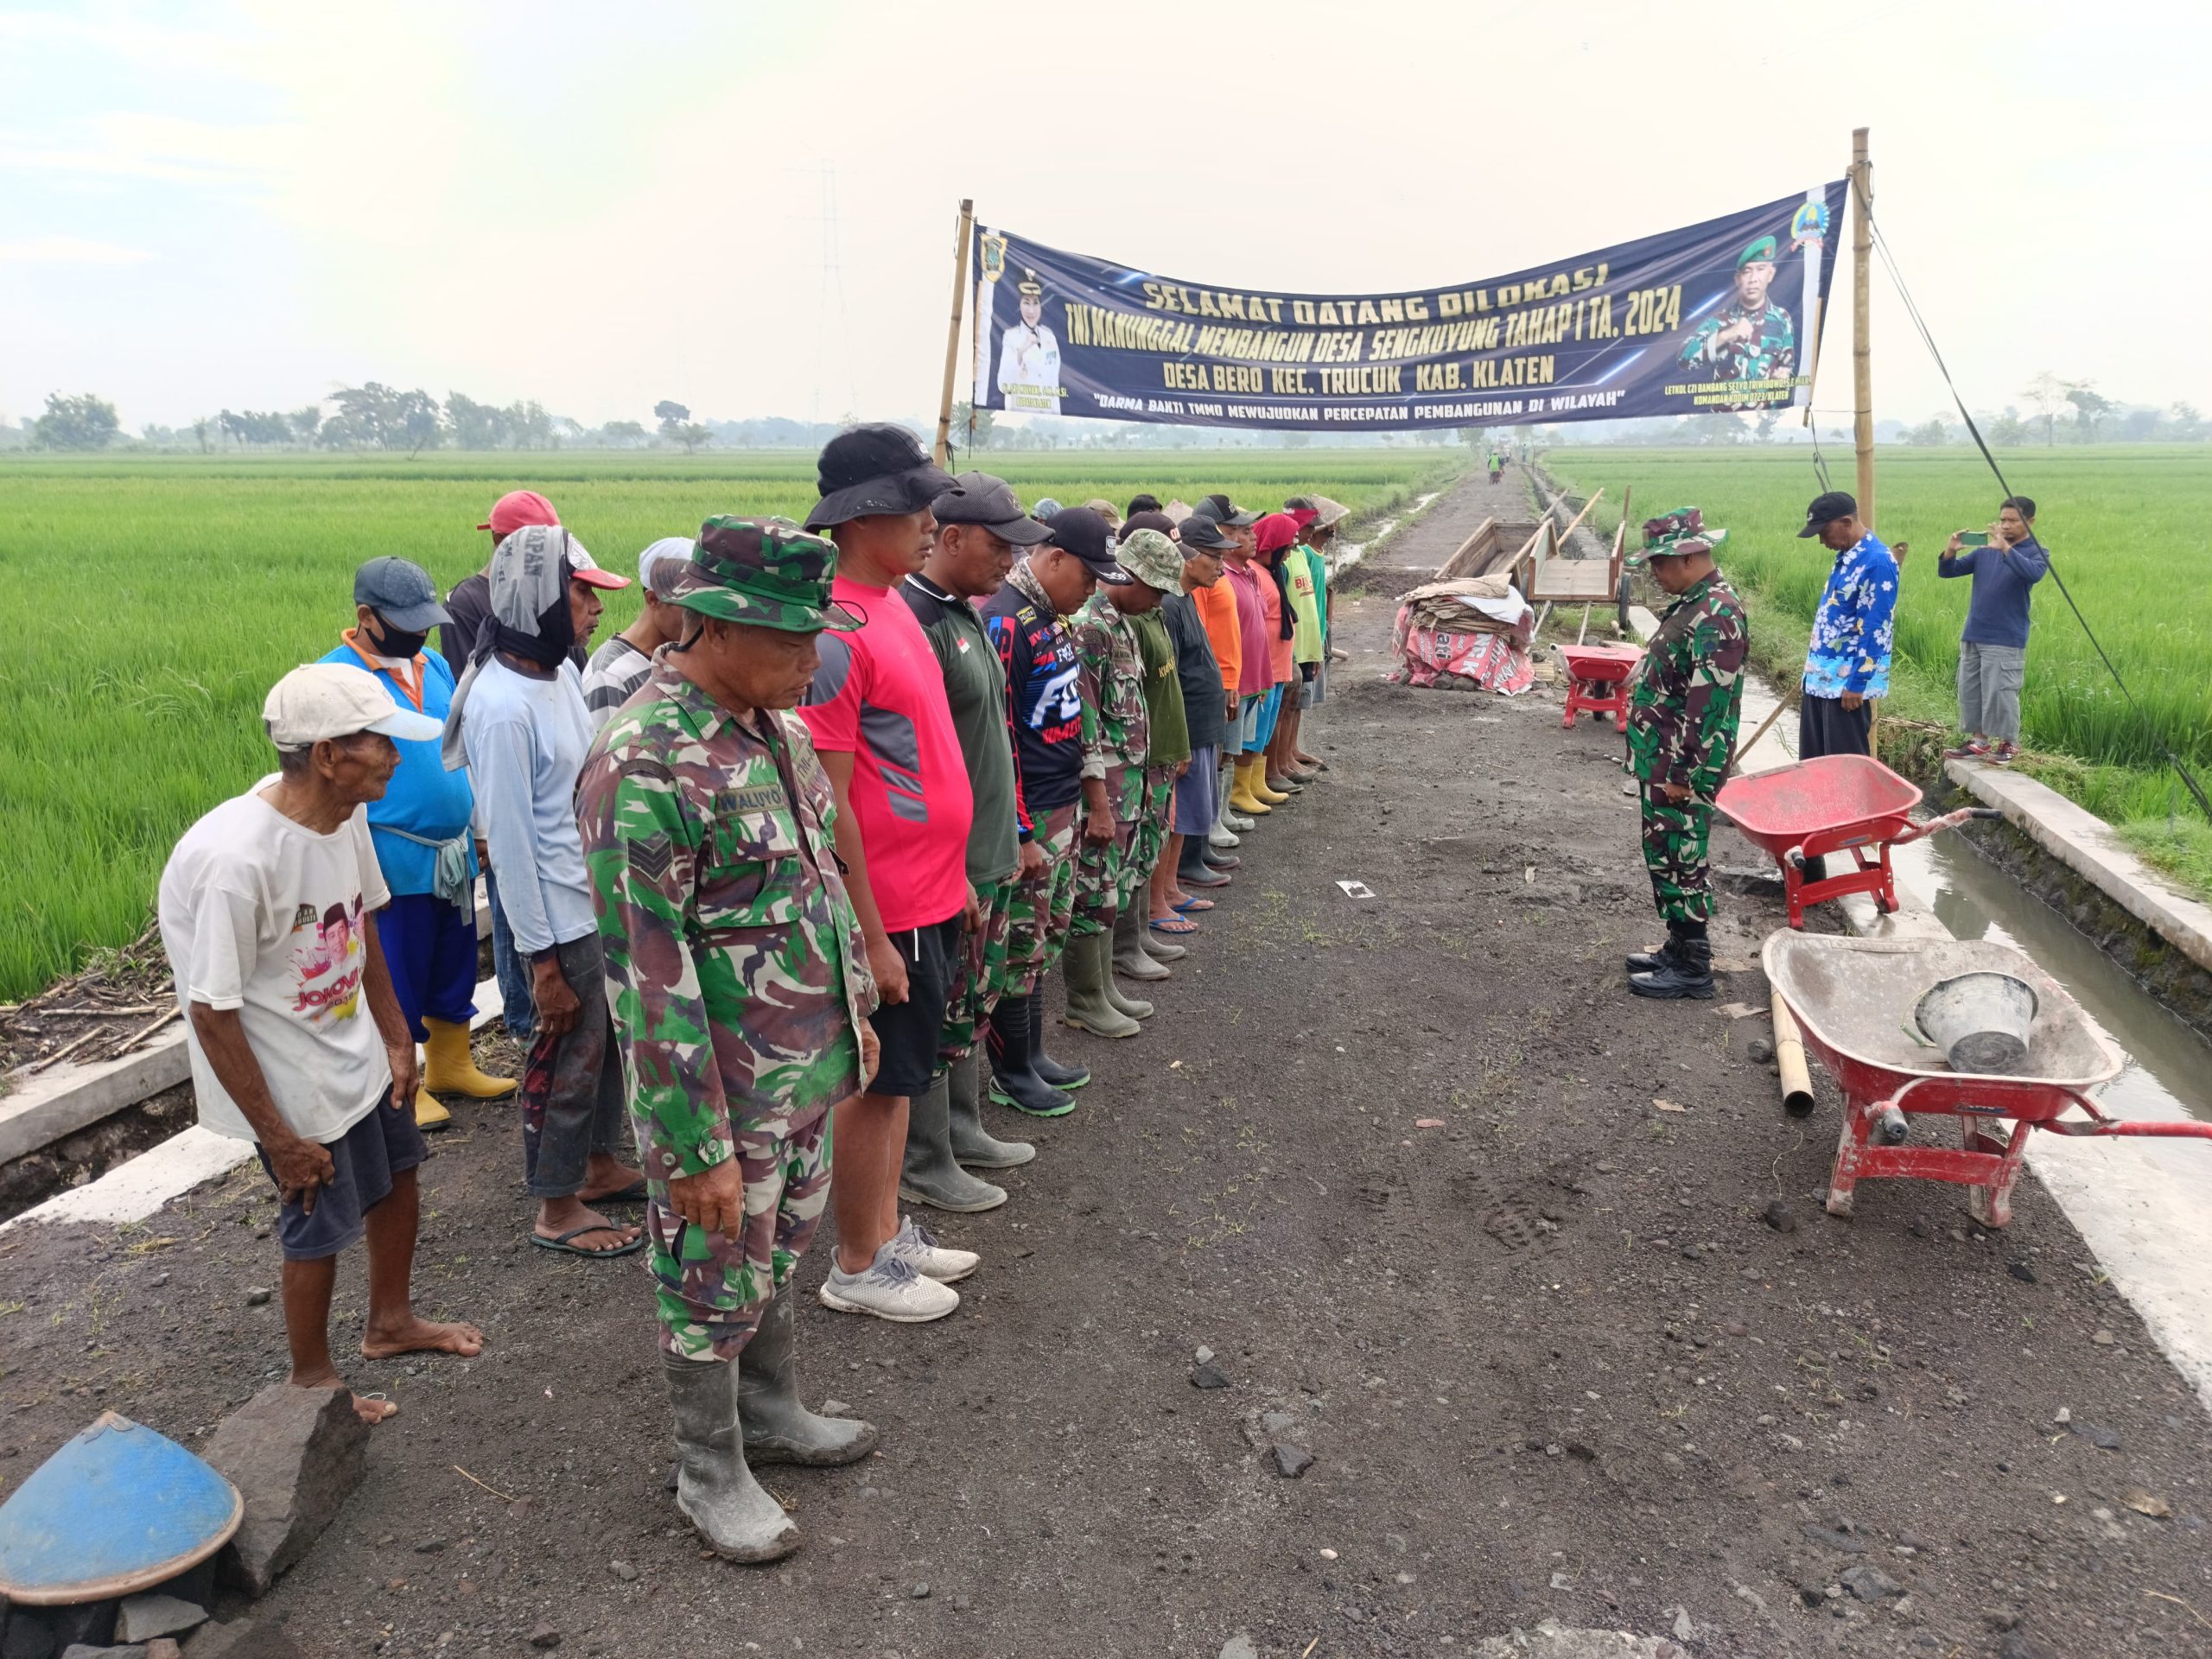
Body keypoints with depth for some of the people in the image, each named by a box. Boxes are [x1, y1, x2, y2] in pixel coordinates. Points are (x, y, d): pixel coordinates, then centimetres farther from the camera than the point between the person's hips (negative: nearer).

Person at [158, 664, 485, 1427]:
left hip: (357, 1051, 8)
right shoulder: (237, 859, -33)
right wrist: (278, 1137, -19)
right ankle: (312, 1377, 36)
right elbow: (212, 1012, -25)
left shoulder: (345, 813, -9)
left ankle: (390, 1322, 47)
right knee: (321, 1226, 9)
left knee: (397, 1174, 22)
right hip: (292, 1083, -8)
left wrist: (396, 1034, 9)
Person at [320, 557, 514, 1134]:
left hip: (455, 853, 7)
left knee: (455, 967, 18)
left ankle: (450, 1066, 34)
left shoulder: (434, 664, 8)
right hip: (396, 863, -7)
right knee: (398, 979, 7)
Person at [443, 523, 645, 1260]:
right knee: (570, 1056, 6)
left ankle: (601, 1164, 42)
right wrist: (542, 956, -17)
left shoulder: (563, 670, 2)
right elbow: (508, 839, -21)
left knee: (609, 1038, 22)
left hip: (601, 898, 8)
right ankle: (557, 1211, 25)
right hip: (561, 916, -8)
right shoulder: (502, 706, -24)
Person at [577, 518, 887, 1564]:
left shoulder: (775, 724, 1)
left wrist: (854, 1010, 16)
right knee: (715, 1282, 12)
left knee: (781, 1249, 24)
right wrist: (698, 1144, -21)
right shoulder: (645, 767, -26)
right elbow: (648, 978, -25)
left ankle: (772, 1410, 46)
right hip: (726, 1089, -8)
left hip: (809, 1066, 8)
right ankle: (711, 1472, 33)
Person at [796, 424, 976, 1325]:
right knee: (876, 1082, 6)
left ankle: (887, 1234, 35)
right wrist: (871, 936, -19)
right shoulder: (835, 635, -20)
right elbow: (829, 802, -21)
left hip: (930, 897, 9)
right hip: (888, 908, -9)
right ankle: (856, 1268, 23)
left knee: (900, 1076, 19)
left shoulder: (892, 608, 9)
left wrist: (956, 874, 19)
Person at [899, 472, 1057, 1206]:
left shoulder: (967, 614, 11)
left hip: (989, 855, 9)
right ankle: (924, 1165, 20)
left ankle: (961, 1127, 37)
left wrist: (1016, 834, 21)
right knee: (935, 1015, 4)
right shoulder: (912, 624, -21)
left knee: (973, 1004, 21)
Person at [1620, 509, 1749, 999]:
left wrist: (1686, 775, -22)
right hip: (1662, 762, 10)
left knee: (1679, 863, -1)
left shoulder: (1716, 617, -21)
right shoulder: (1694, 604, 12)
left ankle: (1692, 969, 10)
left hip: (1680, 770, -10)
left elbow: (1710, 705, -25)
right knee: (1668, 858, 17)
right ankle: (1679, 947, 30)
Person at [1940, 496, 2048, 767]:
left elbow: (2034, 574, -25)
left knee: (2001, 693, -5)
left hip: (2005, 641, -6)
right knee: (1970, 691, 10)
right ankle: (1978, 741, 21)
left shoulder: (2036, 552, -3)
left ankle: (2009, 745, 8)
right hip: (1972, 637, 6)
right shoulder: (1985, 551, 10)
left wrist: (2005, 548, -32)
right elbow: (1947, 572, 8)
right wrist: (1950, 551, -13)